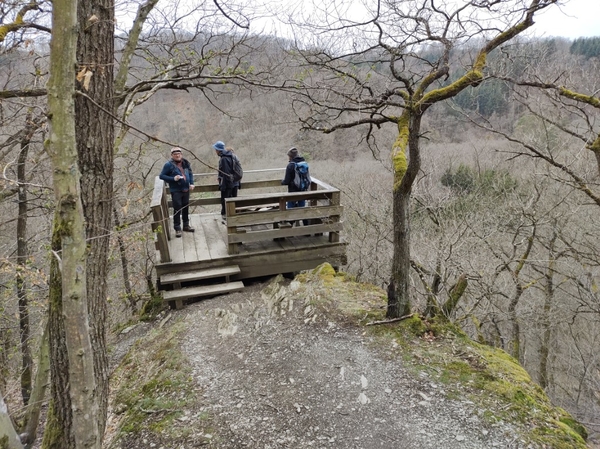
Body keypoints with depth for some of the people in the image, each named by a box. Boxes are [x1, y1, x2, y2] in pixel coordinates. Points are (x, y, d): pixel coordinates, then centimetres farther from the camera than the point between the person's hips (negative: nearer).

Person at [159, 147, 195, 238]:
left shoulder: (185, 163, 5)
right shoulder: (169, 165, -10)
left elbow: (190, 173, 17)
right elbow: (161, 176, -9)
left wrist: (191, 183, 2)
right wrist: (173, 178, -20)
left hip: (186, 189, 5)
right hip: (176, 191, -5)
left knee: (186, 208, 15)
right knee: (177, 209, -2)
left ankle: (186, 225, 30)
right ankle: (177, 229, 7)